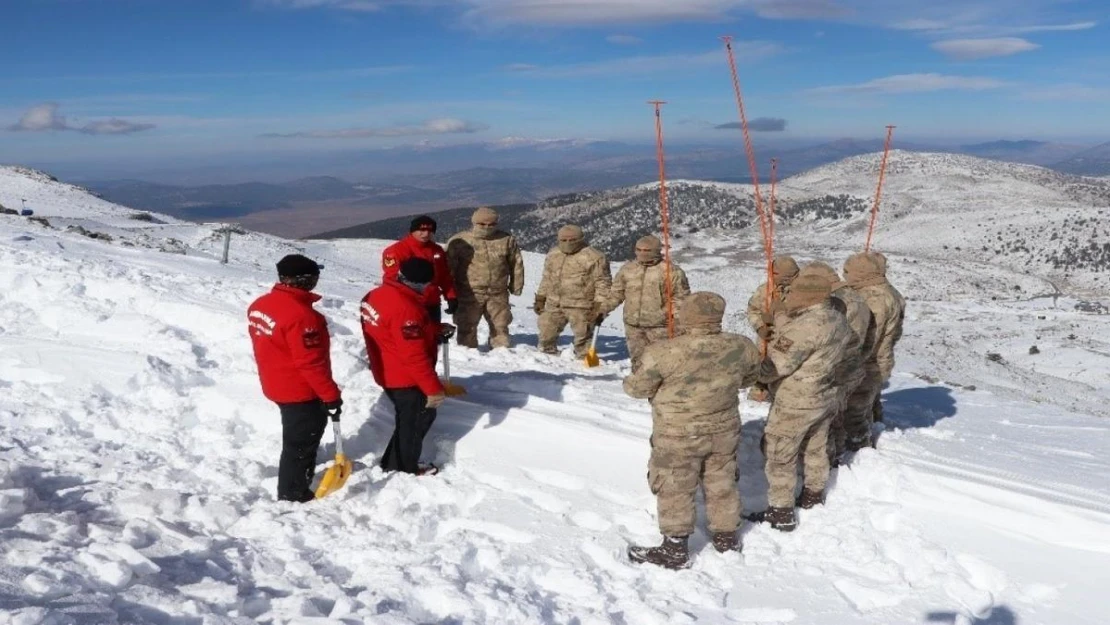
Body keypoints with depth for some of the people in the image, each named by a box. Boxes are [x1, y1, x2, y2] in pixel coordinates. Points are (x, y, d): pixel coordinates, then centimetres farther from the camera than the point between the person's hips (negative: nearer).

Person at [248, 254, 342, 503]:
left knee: (296, 436, 28)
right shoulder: (301, 315, -29)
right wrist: (331, 395, -18)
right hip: (302, 391, -10)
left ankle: (292, 484, 47)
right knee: (301, 440, 8)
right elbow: (311, 363, -27)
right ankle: (293, 493, 21)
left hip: (277, 385, 10)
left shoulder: (260, 304, 0)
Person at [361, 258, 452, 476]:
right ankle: (406, 469, 28)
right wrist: (433, 388, -22)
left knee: (409, 418, 25)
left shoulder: (379, 294, 1)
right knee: (416, 420, 11)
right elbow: (415, 356, -29)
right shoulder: (405, 308, -30)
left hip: (388, 373, 9)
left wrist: (437, 329, 11)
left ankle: (393, 462, 36)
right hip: (405, 378, -9)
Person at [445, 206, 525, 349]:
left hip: (498, 295, 2)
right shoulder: (458, 241, -5)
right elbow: (449, 266, -1)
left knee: (500, 326, 12)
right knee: (467, 328, 6)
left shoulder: (507, 240, 2)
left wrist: (516, 287, 10)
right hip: (469, 294, -2)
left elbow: (517, 264, 11)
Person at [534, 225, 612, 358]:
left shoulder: (594, 257, -9)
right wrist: (540, 299, 19)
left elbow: (603, 283, -8)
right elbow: (547, 279, 22)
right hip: (554, 305, 6)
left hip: (580, 308, -6)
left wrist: (600, 308, -12)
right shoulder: (553, 254, 12)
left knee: (582, 337, 0)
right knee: (546, 332, 12)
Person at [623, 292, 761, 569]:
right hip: (724, 431, 5)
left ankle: (674, 550, 22)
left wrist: (630, 382, 11)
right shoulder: (741, 347, -11)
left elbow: (638, 387, -12)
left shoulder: (665, 353, -25)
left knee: (675, 490, 12)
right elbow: (748, 378, 9)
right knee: (722, 484, 22)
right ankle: (727, 537, 38)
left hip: (678, 437, -4)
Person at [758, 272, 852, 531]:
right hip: (828, 397, 9)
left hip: (796, 402, -8)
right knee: (816, 449, 25)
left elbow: (777, 365, -26)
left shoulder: (805, 326, -27)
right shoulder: (839, 320, -1)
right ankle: (814, 495, 42)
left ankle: (781, 512, 9)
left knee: (780, 455, 4)